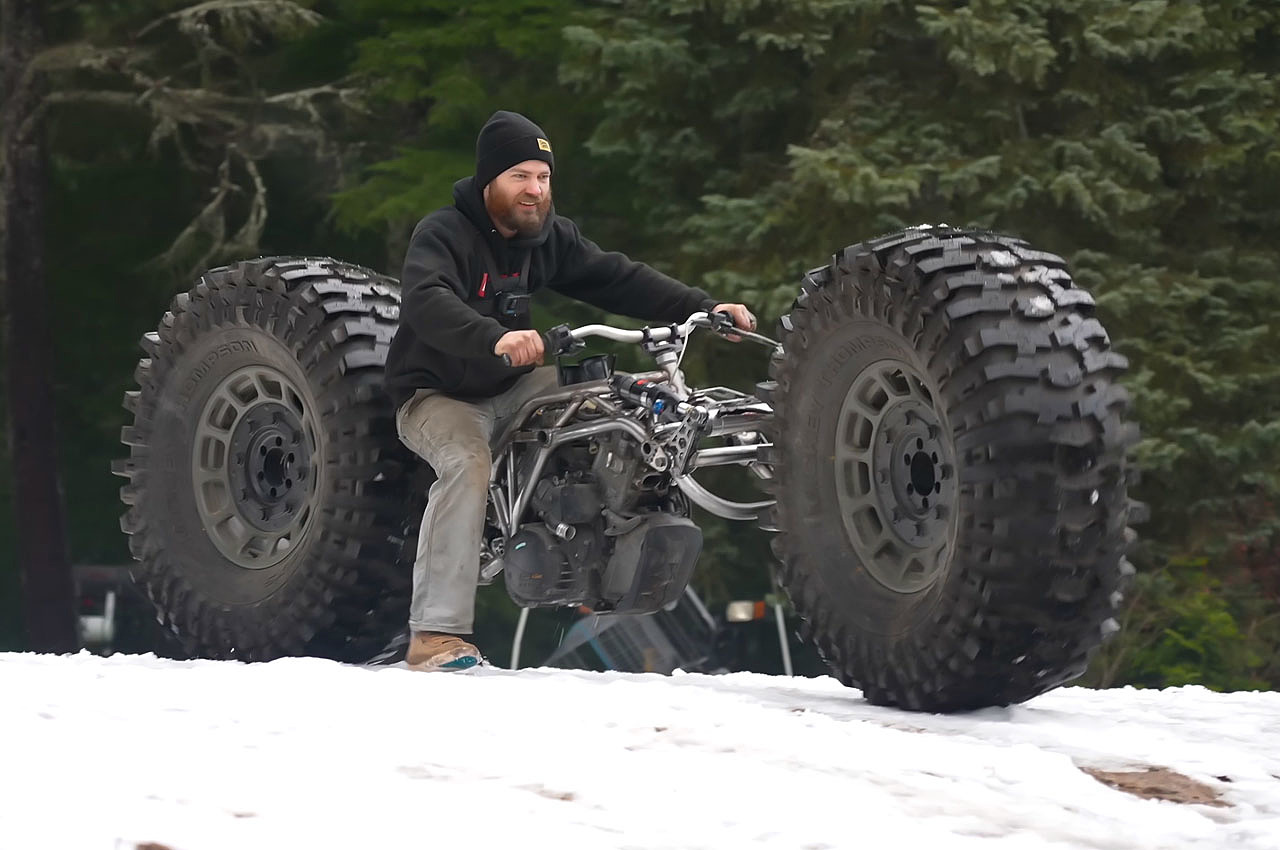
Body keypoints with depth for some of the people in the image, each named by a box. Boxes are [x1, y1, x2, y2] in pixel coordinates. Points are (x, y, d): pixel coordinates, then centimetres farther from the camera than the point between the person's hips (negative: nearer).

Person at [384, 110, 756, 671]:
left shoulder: (548, 237, 4)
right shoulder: (443, 234, -18)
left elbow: (617, 279, -1)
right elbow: (425, 302, -37)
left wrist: (704, 308, -13)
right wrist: (495, 336, -55)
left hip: (509, 389, 7)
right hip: (436, 394, -7)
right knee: (468, 463, -34)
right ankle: (436, 635, -36)